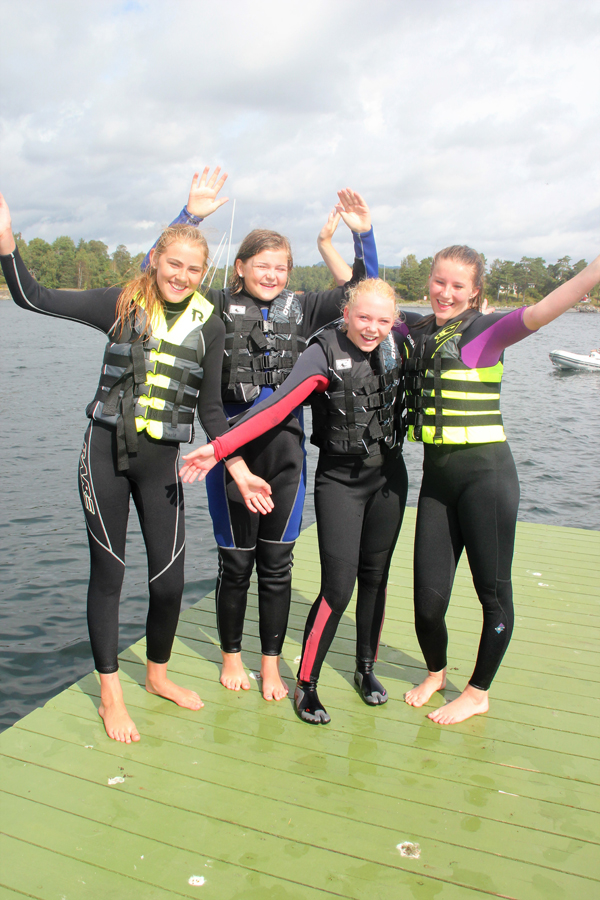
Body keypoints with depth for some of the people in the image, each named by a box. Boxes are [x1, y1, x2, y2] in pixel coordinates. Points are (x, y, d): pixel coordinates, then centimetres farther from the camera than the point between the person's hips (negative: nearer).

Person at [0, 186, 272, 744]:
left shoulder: (208, 327, 2)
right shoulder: (121, 305, -1)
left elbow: (210, 409, 6)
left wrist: (239, 470, -1)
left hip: (162, 461, 1)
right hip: (106, 452, -1)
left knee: (169, 579, 2)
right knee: (107, 572, 6)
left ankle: (157, 675, 32)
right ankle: (110, 695, 25)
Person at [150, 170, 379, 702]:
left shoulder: (300, 308, 7)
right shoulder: (218, 307, 0)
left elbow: (363, 289, 8)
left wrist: (363, 233, -5)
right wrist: (192, 215, -16)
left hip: (286, 448, 2)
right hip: (232, 446, -2)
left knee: (277, 563, 10)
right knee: (236, 562, 10)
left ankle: (272, 663, 27)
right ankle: (231, 655, 32)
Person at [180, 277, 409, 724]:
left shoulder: (396, 345, -1)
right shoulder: (325, 353, -16)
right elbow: (277, 406, -26)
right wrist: (220, 447, -34)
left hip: (389, 477, 5)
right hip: (339, 480, -4)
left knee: (375, 576, 13)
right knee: (338, 585, -9)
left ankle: (367, 668, 31)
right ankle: (306, 685, 8)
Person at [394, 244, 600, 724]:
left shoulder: (486, 332, -5)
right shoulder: (413, 333, 9)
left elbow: (540, 311, -22)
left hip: (485, 473, -4)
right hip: (436, 476, 4)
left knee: (493, 590, 7)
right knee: (428, 597, 6)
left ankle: (479, 692, 29)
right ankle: (435, 672, 36)